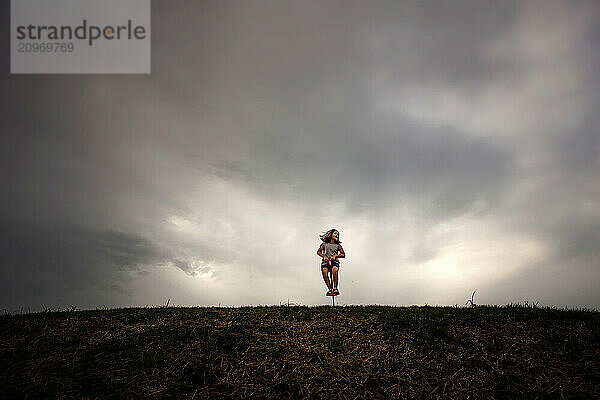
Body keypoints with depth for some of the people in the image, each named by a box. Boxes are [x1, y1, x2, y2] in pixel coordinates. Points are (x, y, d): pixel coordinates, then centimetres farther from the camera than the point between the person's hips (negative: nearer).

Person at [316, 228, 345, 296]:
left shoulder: (338, 245, 15)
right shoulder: (325, 244, 14)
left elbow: (343, 254, 10)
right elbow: (318, 251, 16)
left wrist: (335, 256, -6)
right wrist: (324, 256, -3)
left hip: (334, 262, 0)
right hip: (325, 261, 0)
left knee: (334, 270, -34)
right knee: (324, 271, -31)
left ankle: (335, 288, -28)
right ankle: (330, 289, -25)